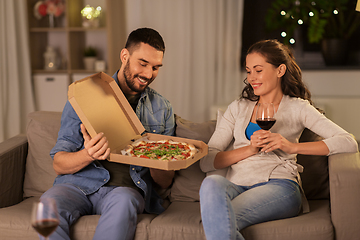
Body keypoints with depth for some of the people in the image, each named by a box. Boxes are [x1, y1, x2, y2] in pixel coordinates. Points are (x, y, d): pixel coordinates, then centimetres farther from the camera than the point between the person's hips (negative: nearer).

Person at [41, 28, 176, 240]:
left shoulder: (162, 109, 13)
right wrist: (88, 155, -22)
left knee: (123, 201, -36)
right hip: (79, 184, -1)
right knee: (51, 201, -35)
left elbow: (165, 182, 14)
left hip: (127, 188, 1)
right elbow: (59, 164, 1)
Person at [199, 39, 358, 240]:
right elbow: (206, 161, 11)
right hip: (236, 185, 4)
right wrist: (250, 149, -5)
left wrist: (292, 147, -13)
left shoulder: (297, 108, 13)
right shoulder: (238, 108, 23)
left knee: (218, 219, -34)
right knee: (212, 183, -35)